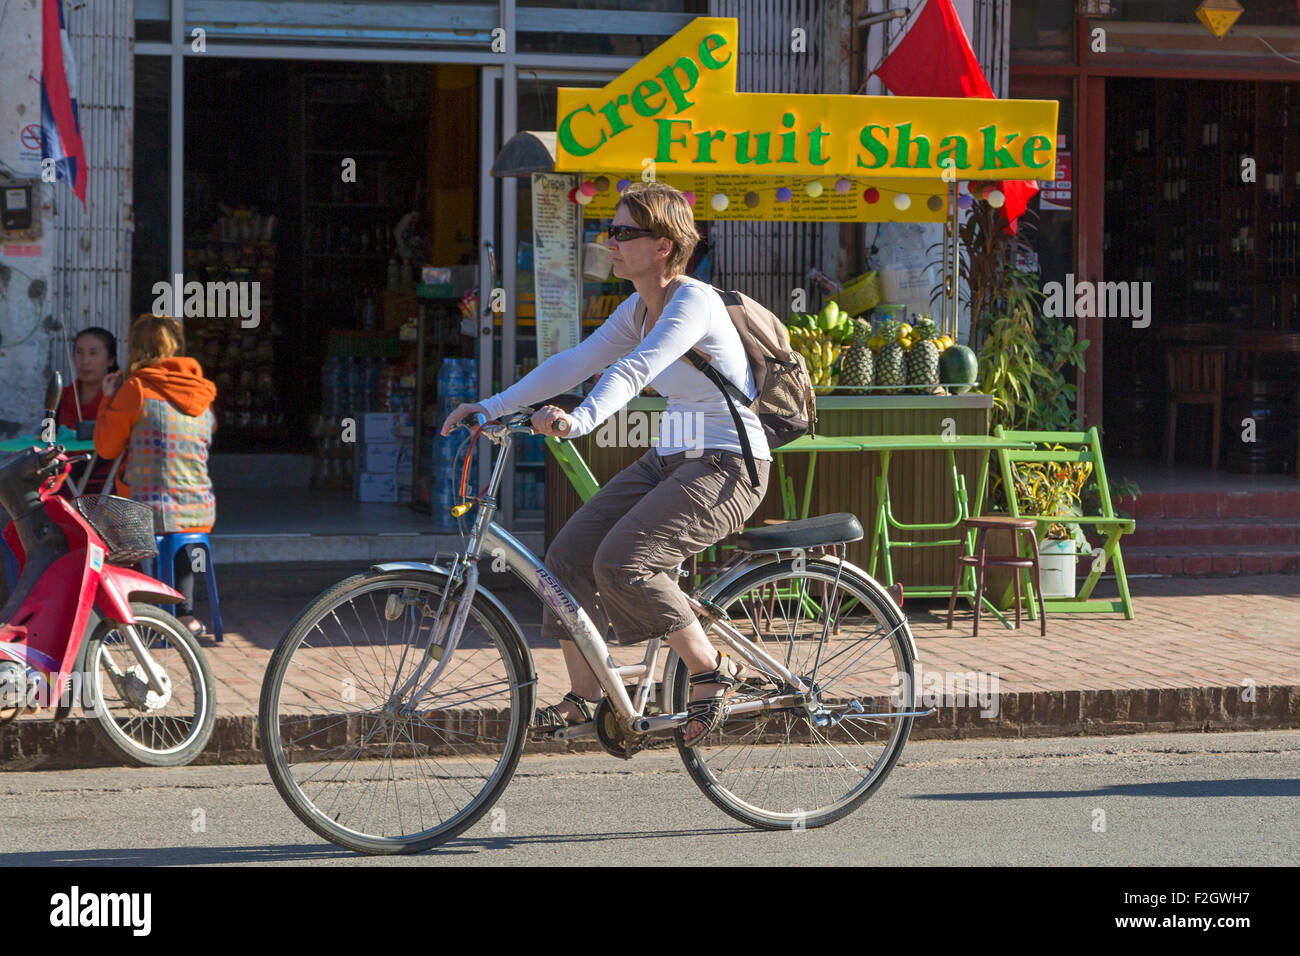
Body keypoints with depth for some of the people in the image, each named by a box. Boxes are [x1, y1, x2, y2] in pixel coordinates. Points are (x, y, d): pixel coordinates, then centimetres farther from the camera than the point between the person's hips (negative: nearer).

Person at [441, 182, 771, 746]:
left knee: (622, 562, -25)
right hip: (669, 460, 9)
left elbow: (634, 370, -34)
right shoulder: (639, 309, 10)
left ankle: (712, 672, -9)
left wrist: (579, 420, -49)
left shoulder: (694, 302, -18)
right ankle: (581, 698, 8)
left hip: (726, 467, -9)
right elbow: (577, 362, 7)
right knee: (569, 554, -3)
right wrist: (492, 407, -1)